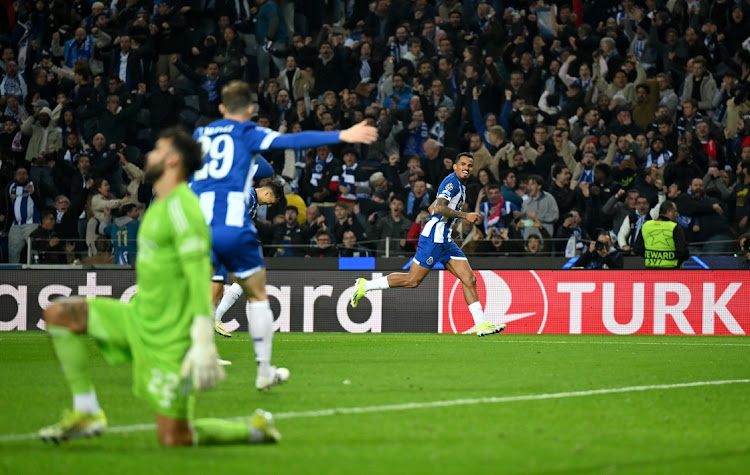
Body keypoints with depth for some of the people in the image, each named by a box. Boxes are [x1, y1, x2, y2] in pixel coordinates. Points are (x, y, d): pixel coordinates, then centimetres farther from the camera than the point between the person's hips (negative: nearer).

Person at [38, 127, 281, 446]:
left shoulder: (180, 207, -17)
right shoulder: (161, 206, 13)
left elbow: (199, 276, -23)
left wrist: (203, 342, -28)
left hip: (169, 336, -9)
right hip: (138, 318, 9)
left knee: (174, 439, -7)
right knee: (58, 314, 1)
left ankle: (254, 430, 14)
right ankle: (86, 413, 3)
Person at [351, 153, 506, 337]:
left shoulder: (460, 185, 19)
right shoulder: (452, 182, -11)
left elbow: (434, 207, 28)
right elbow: (439, 208, -24)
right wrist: (464, 215, -25)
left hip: (445, 239, 10)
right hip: (434, 237, -10)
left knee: (470, 279, 0)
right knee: (413, 280, -6)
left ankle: (481, 324, -2)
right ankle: (365, 285, 7)